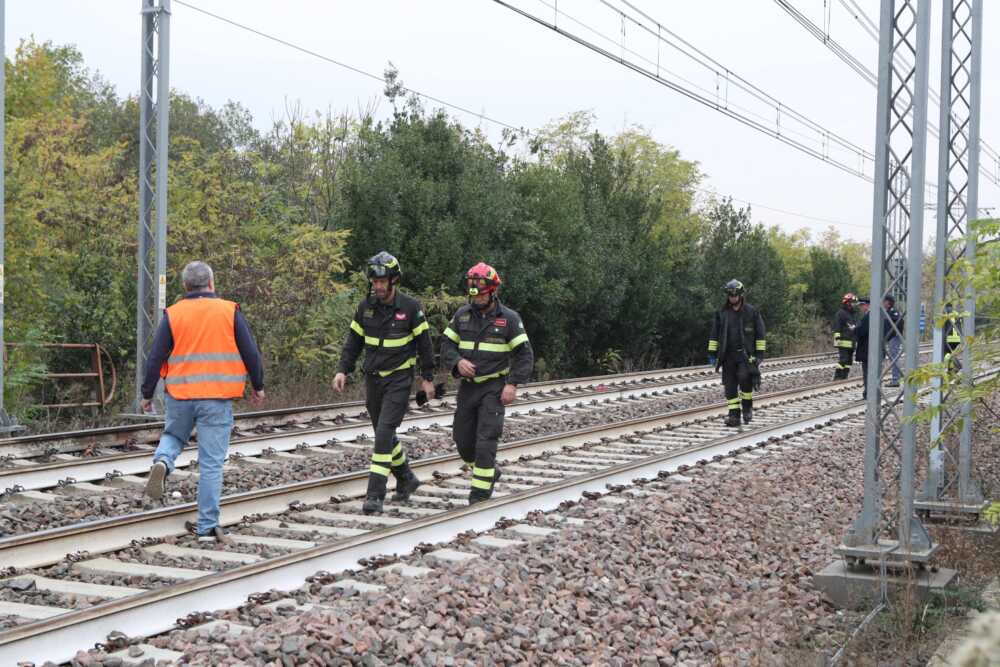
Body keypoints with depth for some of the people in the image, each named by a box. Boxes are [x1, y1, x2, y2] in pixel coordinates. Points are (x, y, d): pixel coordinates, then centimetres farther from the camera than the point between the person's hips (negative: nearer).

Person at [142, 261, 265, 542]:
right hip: (217, 398, -1)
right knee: (211, 463, 2)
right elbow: (251, 352, 2)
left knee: (173, 435, 29)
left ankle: (162, 462, -3)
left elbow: (155, 358, 2)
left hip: (180, 395, 2)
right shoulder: (230, 312, -1)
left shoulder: (173, 314, 1)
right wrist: (258, 386, 15)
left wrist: (147, 394, 12)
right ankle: (207, 526, 3)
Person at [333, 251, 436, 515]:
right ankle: (406, 480, 34)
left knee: (384, 433, -15)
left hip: (399, 379, -5)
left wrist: (427, 377, -1)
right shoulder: (366, 306, 2)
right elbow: (353, 341, 8)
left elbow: (424, 343, -3)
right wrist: (343, 370, -2)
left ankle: (375, 494, -15)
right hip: (373, 377, 5)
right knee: (384, 434, 13)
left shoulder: (410, 307, -9)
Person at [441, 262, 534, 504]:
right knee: (463, 440, 9)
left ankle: (480, 494, -3)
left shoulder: (509, 318, -6)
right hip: (467, 386, 5)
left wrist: (513, 384, -15)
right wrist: (458, 362, -11)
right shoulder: (462, 314, 5)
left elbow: (524, 355, -6)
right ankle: (490, 472, 34)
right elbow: (447, 344, 9)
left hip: (494, 388, -5)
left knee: (485, 442, -10)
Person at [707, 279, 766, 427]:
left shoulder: (751, 312, 3)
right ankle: (734, 414, 3)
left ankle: (747, 406, 1)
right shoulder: (721, 313, 9)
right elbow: (714, 335, 13)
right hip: (728, 354, 3)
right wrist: (712, 353, 7)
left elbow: (760, 334, 5)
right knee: (730, 386, -1)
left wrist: (760, 353, -1)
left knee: (745, 378, -21)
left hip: (745, 354, -3)